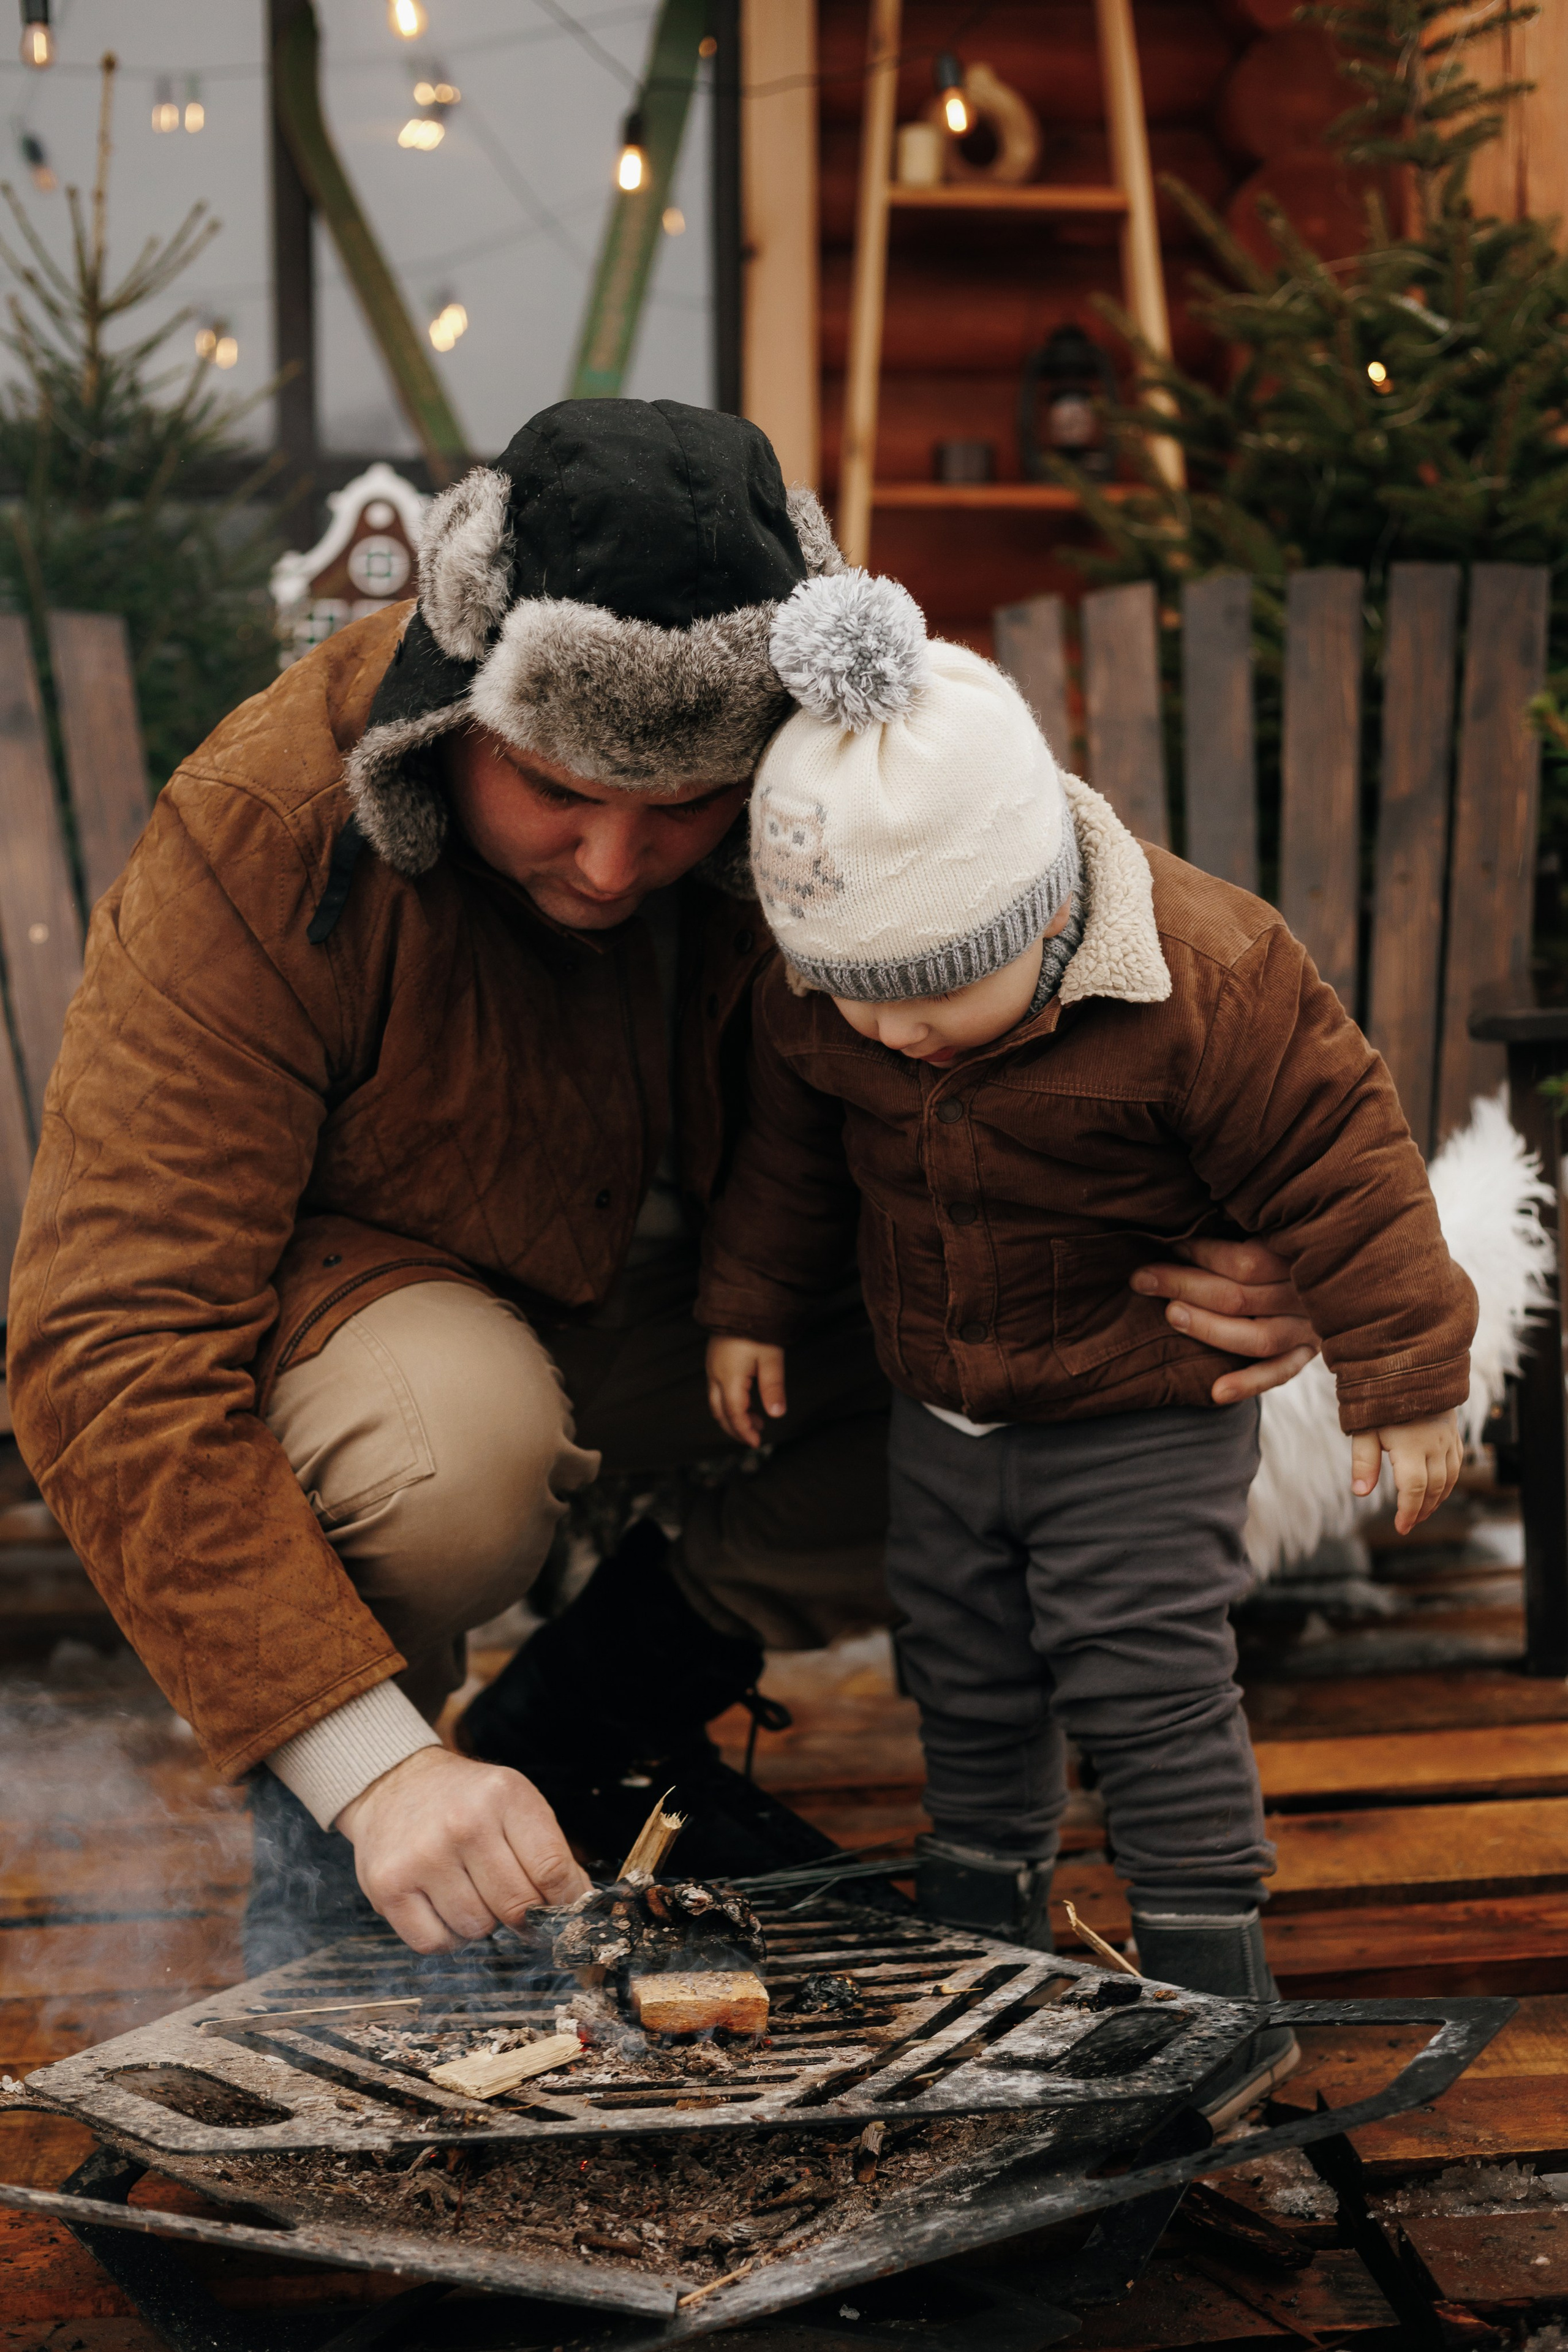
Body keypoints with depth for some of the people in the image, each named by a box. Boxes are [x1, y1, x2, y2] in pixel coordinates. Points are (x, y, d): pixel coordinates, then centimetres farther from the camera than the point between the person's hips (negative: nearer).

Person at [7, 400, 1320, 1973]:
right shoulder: (261, 840, -31)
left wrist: (1228, 1269, -28)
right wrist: (370, 1766, -42)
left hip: (698, 1297, 5)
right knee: (463, 1442, -38)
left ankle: (595, 1717, 4)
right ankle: (316, 1819, -4)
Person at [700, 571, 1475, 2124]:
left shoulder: (1205, 980, -28)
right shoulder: (818, 992, -13)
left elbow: (1334, 1164, -19)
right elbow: (791, 1147, 8)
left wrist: (1404, 1382, -16)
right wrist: (747, 1302, 12)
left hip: (1146, 1416, -5)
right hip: (941, 1410, 6)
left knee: (1144, 1684, -6)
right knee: (963, 1678, 16)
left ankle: (1216, 1996, 7)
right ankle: (982, 1941, 35)